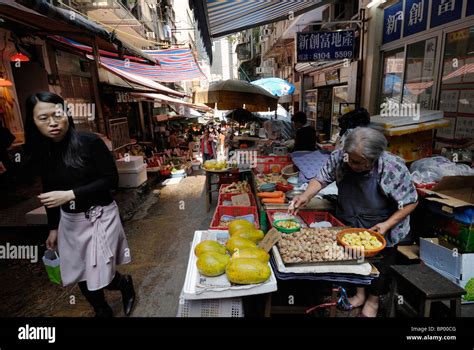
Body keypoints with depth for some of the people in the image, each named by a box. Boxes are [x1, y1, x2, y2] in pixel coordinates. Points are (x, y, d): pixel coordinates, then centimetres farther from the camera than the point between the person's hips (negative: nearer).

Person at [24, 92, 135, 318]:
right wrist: (53, 228, 16)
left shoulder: (90, 142, -15)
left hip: (100, 217, -5)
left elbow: (111, 180, -15)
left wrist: (71, 194, -22)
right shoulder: (40, 152, 2)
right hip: (69, 221, 5)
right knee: (81, 277, 15)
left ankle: (125, 283, 34)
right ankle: (103, 312, 41)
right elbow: (50, 193, 11)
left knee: (99, 277, 0)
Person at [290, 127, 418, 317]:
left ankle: (373, 301, 46)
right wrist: (306, 196, -28)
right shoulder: (339, 157, -23)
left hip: (380, 229, -3)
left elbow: (410, 202, -18)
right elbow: (322, 177, -12)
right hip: (349, 224, 3)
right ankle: (360, 294, 49)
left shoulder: (394, 169, -30)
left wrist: (387, 224, -25)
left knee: (379, 266, 18)